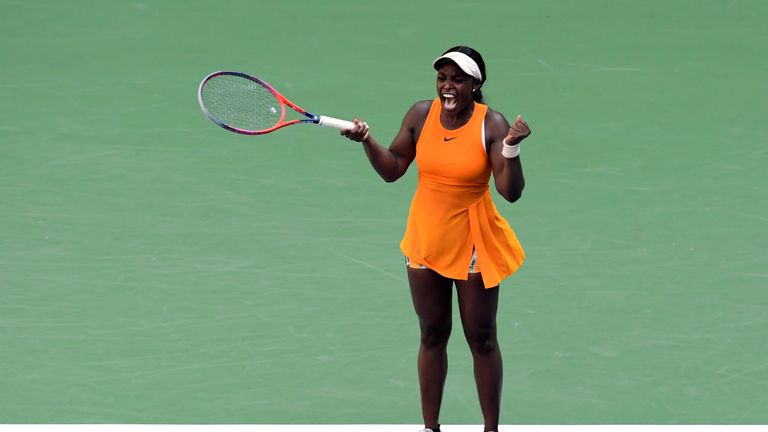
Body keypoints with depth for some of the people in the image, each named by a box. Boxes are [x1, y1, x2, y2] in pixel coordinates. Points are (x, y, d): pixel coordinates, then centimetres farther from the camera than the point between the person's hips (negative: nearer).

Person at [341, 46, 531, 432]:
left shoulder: (491, 124, -16)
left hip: (473, 245, -3)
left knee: (481, 339, 5)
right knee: (432, 336, 13)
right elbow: (392, 170, 4)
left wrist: (511, 147, -35)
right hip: (426, 240, 4)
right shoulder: (420, 115, -5)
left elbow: (511, 192, -21)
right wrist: (367, 141, -12)